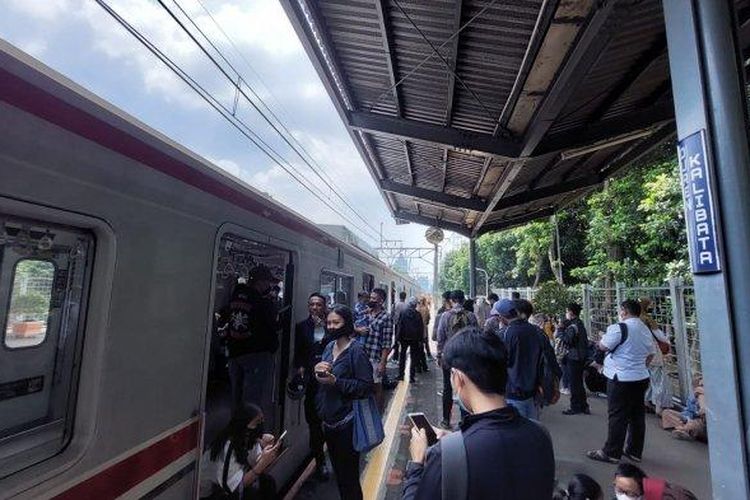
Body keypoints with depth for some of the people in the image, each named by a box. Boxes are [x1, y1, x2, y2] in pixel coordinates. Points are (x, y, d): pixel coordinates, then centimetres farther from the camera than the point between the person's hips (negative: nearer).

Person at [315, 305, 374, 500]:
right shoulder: (329, 347, 4)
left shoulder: (356, 350, -18)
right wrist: (317, 370, -9)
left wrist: (336, 382, -25)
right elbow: (322, 381, 13)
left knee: (349, 476, 9)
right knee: (338, 471, 24)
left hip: (347, 422, -7)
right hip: (328, 419, 7)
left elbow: (366, 386, -21)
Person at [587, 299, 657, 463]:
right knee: (637, 415, 14)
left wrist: (602, 337, 7)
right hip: (641, 378, 8)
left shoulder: (620, 328, -18)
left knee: (617, 416, -1)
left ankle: (611, 453, 7)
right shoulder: (646, 330, 9)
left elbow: (603, 346, -12)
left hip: (621, 378, -8)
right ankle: (635, 451, 26)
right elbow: (651, 354, 18)